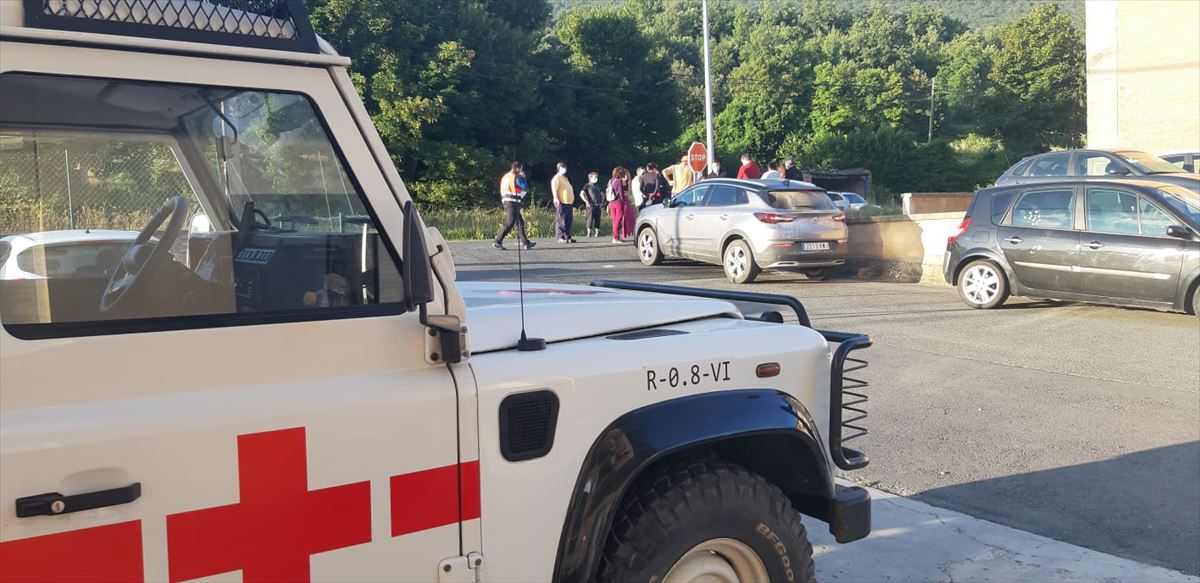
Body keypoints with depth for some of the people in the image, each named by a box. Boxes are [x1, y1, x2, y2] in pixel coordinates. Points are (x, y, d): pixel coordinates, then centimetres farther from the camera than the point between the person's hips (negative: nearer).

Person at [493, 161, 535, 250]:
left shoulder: (505, 177, 16)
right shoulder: (515, 177, -10)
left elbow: (502, 191, 21)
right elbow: (525, 188, -6)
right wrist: (523, 178, 5)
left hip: (506, 202, 10)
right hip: (513, 203, -10)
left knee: (520, 222, 14)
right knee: (510, 223, -11)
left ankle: (526, 243, 18)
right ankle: (498, 242, -14)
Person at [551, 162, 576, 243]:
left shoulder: (565, 178, 24)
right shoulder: (557, 178, -4)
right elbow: (554, 189, -14)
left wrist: (572, 201, 23)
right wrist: (557, 200, -22)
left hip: (569, 203, 9)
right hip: (561, 203, -9)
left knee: (569, 221, 7)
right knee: (561, 221, -8)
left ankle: (568, 237, 11)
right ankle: (561, 237, -7)